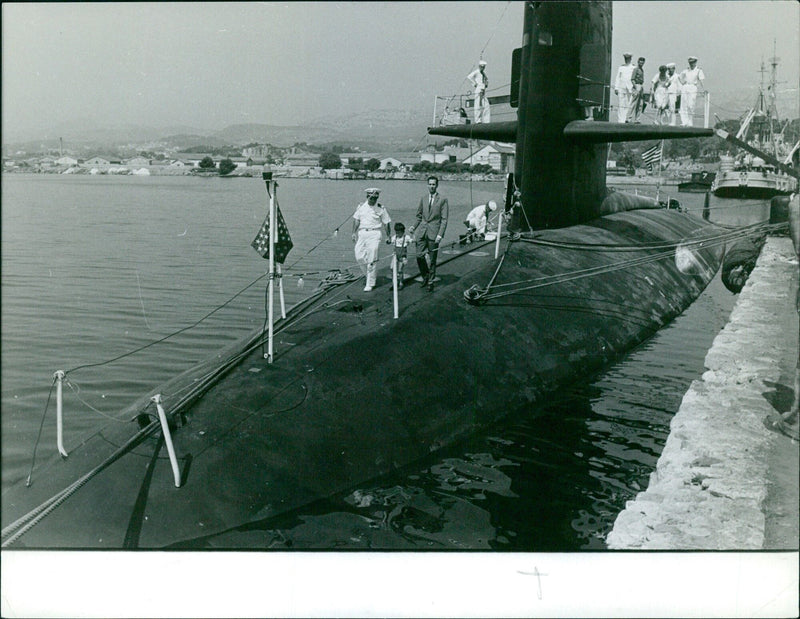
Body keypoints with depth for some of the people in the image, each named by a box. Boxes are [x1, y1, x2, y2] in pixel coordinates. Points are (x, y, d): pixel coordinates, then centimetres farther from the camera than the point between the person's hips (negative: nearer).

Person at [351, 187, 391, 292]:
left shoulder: (381, 208, 0)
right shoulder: (361, 206, 7)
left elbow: (386, 223, 4)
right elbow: (356, 220, 12)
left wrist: (388, 237, 3)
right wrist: (354, 233, 7)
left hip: (374, 233, -3)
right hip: (362, 232, 4)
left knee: (372, 259, -7)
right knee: (359, 257, -1)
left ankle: (370, 283, 0)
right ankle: (370, 275, 22)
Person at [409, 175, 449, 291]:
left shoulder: (442, 200, 0)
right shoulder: (423, 199, 12)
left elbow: (444, 219, -3)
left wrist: (440, 234, -11)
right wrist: (413, 227, 6)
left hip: (433, 232, -3)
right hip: (421, 231, 3)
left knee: (432, 259, 2)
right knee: (419, 256, -6)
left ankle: (430, 281, 15)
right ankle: (425, 275, 17)